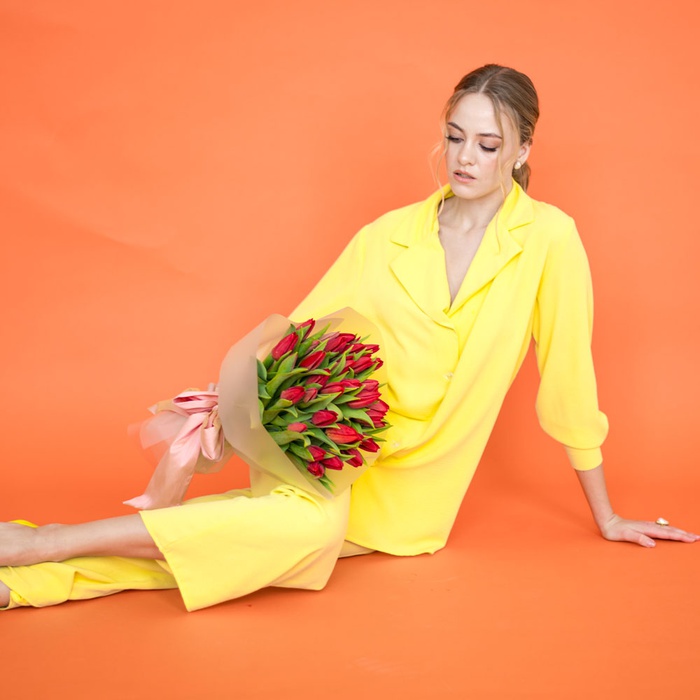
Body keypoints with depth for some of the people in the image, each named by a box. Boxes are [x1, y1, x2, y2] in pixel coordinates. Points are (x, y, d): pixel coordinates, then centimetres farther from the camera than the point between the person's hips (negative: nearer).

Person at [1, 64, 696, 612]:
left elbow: (568, 378, -3)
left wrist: (606, 517, 5)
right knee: (309, 523, -36)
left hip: (407, 495, -1)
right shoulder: (386, 237, -1)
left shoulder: (549, 239, -8)